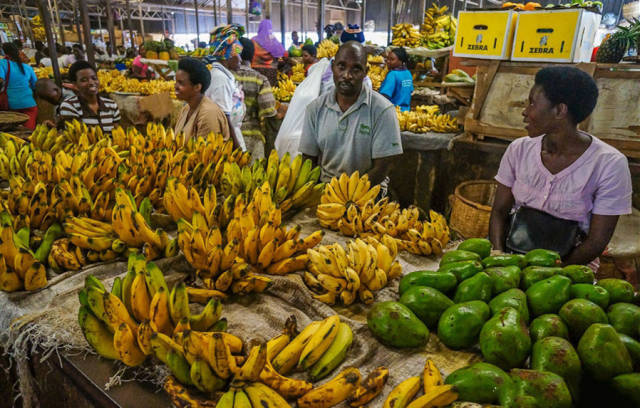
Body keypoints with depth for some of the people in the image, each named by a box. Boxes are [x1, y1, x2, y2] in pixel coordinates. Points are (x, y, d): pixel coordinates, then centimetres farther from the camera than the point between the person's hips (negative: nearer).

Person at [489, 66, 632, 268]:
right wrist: (499, 256, -15)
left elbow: (597, 241, -9)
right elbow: (500, 211, 1)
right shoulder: (519, 149, -1)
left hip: (569, 264, -3)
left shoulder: (609, 164, -11)